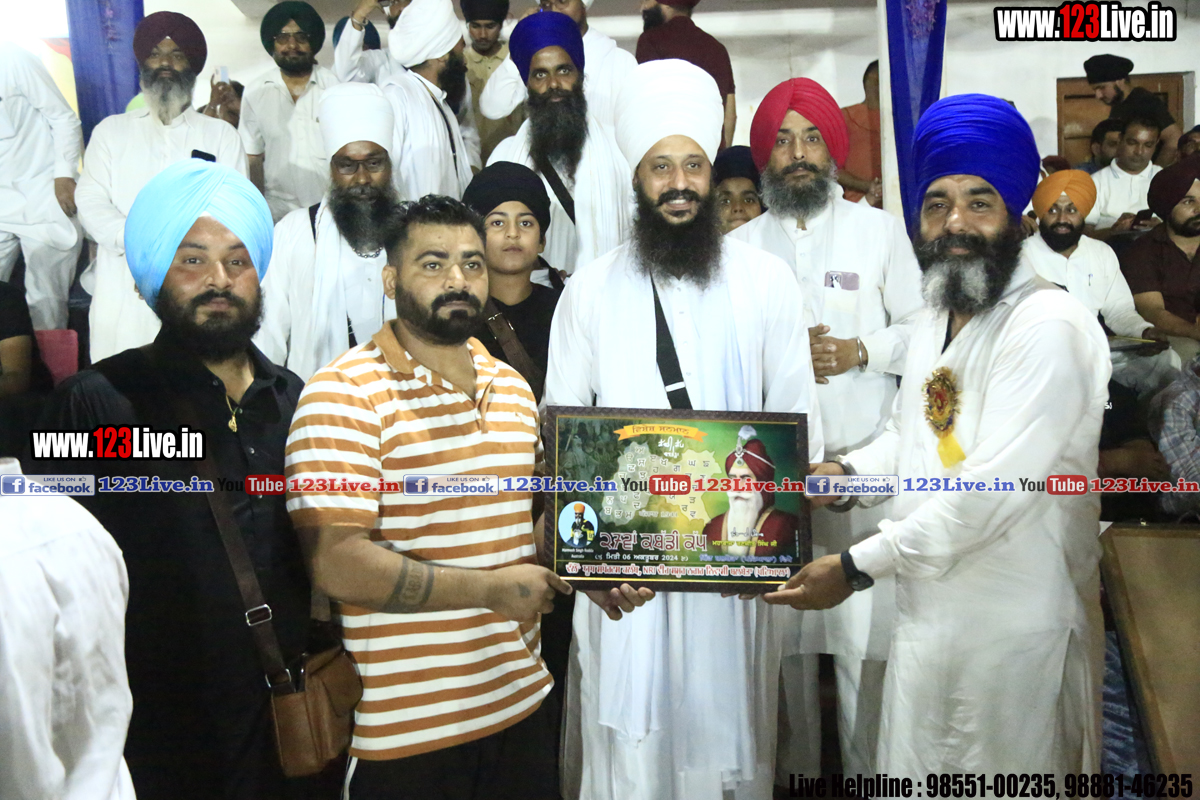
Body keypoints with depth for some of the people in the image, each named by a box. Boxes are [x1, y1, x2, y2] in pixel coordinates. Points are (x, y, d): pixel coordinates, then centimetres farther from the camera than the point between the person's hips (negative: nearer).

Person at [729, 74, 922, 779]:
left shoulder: (880, 229, 8)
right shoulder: (742, 245, 10)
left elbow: (920, 326, 7)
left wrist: (862, 350, -10)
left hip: (865, 459, -1)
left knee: (868, 629, 0)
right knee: (783, 626, 8)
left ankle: (869, 769, 19)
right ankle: (795, 768, 26)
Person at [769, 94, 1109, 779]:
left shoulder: (1050, 328, -20)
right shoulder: (939, 315, 9)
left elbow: (992, 489, -27)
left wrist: (859, 567, -23)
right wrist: (848, 471, 2)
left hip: (1013, 626, -8)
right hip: (929, 606, 8)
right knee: (914, 777, 21)